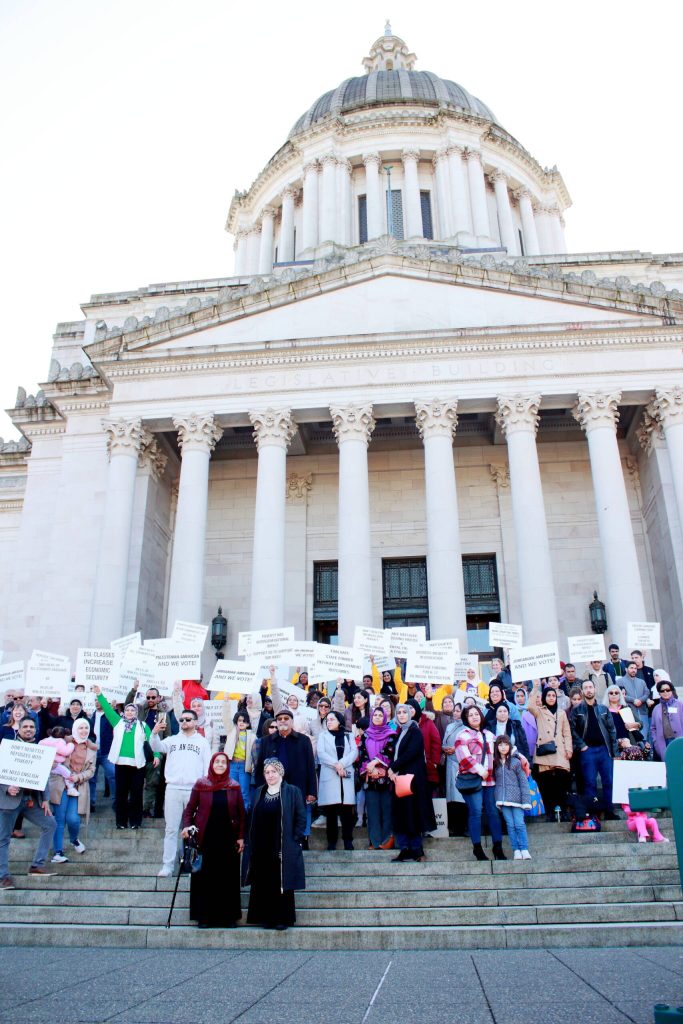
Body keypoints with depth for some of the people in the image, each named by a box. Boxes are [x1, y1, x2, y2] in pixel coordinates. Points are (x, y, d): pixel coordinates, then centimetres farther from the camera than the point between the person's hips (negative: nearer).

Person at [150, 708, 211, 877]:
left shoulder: (202, 742, 9)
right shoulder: (172, 740, 11)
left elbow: (207, 767, 7)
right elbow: (156, 747, -7)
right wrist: (155, 733, -28)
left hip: (195, 790, -1)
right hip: (173, 789, 1)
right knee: (171, 829, 3)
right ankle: (167, 865, 8)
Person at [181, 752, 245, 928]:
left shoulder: (234, 787, 4)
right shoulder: (200, 784, 2)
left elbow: (241, 814, 6)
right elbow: (190, 809, 4)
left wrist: (241, 837, 0)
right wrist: (186, 826, -11)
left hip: (228, 840, 1)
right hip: (205, 840, -1)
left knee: (228, 879, 3)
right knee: (204, 879, 2)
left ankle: (228, 916, 12)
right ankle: (204, 916, 13)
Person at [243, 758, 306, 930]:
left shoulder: (292, 791, -1)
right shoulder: (259, 792, 12)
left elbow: (301, 817, -3)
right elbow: (252, 819, 14)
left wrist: (296, 839, -9)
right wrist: (250, 844, 7)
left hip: (283, 848, -4)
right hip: (261, 848, 4)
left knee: (282, 883, 0)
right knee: (262, 884, 5)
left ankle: (283, 918, 10)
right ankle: (266, 917, 16)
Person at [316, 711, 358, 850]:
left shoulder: (349, 736, 17)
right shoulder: (323, 736, 14)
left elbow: (354, 752, 2)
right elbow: (321, 753, 0)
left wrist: (342, 764, -13)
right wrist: (335, 765, -12)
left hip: (346, 777, 1)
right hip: (329, 776, 0)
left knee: (347, 810, -4)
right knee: (331, 810, -3)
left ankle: (348, 841, 2)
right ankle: (331, 842, 3)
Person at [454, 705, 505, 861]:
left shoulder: (489, 735, 19)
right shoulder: (463, 735, -1)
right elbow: (464, 757, -12)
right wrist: (479, 770, -15)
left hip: (489, 779, 5)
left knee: (493, 812, 4)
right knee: (476, 812, -6)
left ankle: (498, 847, 13)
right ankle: (477, 848, 5)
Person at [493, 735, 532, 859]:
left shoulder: (515, 762, -1)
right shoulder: (495, 763, 8)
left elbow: (523, 781, -2)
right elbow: (495, 780, 11)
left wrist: (526, 800, -6)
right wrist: (497, 797, 2)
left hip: (516, 798, -3)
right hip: (503, 799, 3)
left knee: (519, 824, -4)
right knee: (510, 825, 3)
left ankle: (524, 850, 3)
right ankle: (516, 850, 7)